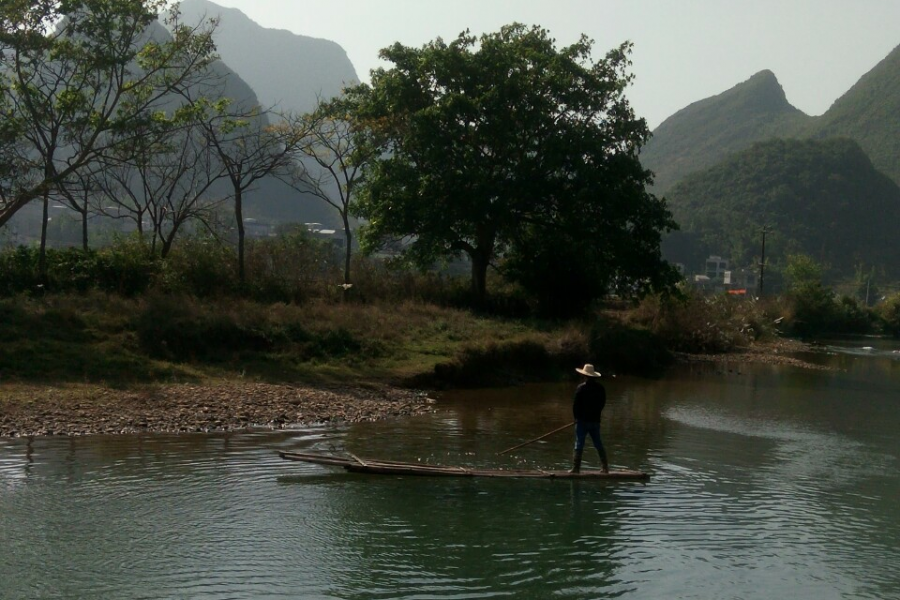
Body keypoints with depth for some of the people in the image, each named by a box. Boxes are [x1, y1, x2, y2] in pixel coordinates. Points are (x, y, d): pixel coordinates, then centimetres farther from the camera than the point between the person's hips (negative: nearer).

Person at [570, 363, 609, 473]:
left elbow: (576, 405, -10)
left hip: (582, 420, -5)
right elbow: (602, 403, 10)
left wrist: (576, 417, 3)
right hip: (595, 420, 5)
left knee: (579, 444, -2)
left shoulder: (581, 388, -13)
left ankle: (576, 468, -5)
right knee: (598, 444, 13)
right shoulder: (601, 388, 4)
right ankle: (605, 467, 14)